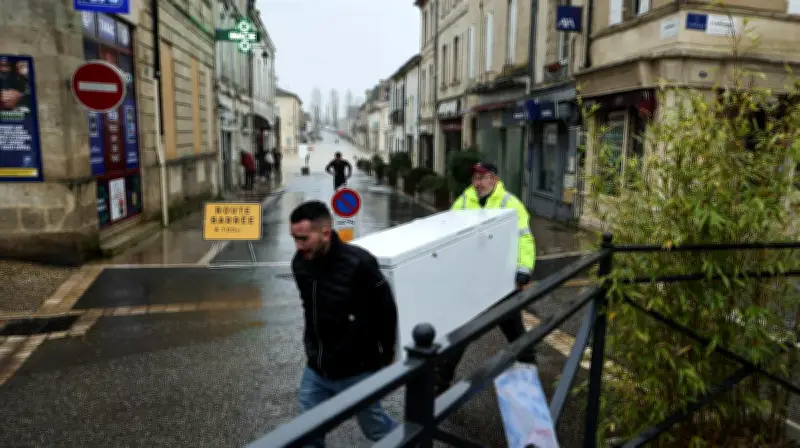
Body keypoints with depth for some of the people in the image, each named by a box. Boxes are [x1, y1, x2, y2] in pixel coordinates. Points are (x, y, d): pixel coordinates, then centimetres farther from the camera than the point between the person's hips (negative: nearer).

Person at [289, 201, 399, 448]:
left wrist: (386, 356, -2)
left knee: (375, 428, 15)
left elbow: (386, 311, -13)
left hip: (357, 371, -5)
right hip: (316, 371, 5)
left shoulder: (359, 263, -25)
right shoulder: (300, 263, -6)